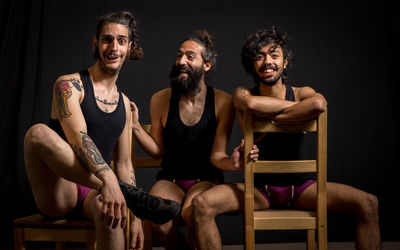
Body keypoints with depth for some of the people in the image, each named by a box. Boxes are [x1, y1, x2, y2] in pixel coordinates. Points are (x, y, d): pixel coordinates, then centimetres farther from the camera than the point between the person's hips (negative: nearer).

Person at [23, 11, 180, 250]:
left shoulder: (124, 103, 16)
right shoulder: (69, 85, -2)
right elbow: (78, 138, -20)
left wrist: (136, 218, 7)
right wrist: (109, 179, -38)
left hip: (94, 192, 3)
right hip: (58, 193, -2)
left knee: (108, 209, -36)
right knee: (38, 133, -33)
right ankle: (129, 193, -36)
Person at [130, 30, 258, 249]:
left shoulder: (222, 102, -5)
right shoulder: (160, 100, 0)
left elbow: (216, 155, -6)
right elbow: (157, 150, 5)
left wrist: (232, 163, -28)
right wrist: (135, 126, -10)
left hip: (206, 180, -1)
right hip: (169, 181, 2)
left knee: (192, 212, -34)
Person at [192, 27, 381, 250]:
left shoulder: (301, 93, 0)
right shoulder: (243, 94, 0)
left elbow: (319, 104, -26)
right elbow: (251, 103, -27)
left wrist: (270, 118, -21)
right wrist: (297, 105, -14)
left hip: (302, 186, 1)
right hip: (259, 188, 0)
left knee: (369, 204, -19)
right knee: (202, 204, -26)